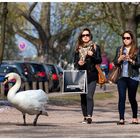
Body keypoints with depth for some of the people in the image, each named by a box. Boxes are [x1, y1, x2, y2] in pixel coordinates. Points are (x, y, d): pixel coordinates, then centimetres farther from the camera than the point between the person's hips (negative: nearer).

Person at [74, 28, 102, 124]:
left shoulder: (95, 47, 6)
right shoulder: (78, 49, 12)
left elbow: (99, 60, 1)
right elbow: (75, 63, 14)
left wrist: (92, 56, -16)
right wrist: (78, 63, -9)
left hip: (92, 75, -3)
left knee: (89, 96, -16)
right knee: (83, 97, 3)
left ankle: (89, 116, -24)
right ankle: (85, 117, 10)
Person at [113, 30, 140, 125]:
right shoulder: (119, 49, 12)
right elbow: (115, 63, 12)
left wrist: (131, 60, -17)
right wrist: (120, 59, -8)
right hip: (121, 77, 2)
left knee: (132, 98, 7)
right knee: (122, 97, -8)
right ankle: (121, 119, -10)